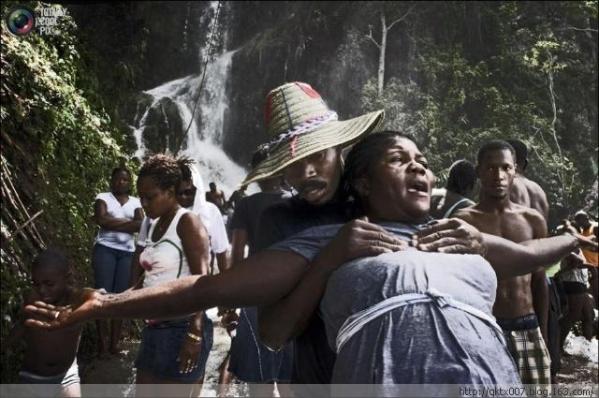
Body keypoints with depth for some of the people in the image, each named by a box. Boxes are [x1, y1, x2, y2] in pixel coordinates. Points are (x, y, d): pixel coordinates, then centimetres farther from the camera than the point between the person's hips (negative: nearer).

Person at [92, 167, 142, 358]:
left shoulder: (135, 202, 12)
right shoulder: (103, 197, 6)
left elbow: (140, 225, -5)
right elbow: (102, 220, -11)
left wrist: (111, 222, -8)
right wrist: (127, 222, -6)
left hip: (127, 252, 2)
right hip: (105, 249, -2)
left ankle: (114, 342, 6)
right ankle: (102, 342, -2)